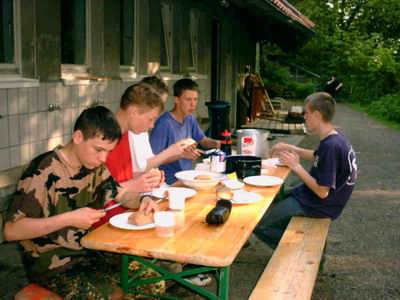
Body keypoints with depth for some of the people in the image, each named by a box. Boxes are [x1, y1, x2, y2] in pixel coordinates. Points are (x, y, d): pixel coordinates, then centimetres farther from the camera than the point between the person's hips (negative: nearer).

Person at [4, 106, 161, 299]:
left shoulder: (94, 166, 0)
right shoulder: (44, 171, -22)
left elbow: (120, 194, 12)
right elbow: (11, 230, -25)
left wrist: (143, 200, -10)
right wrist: (69, 218, -31)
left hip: (89, 250, 7)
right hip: (52, 264, -7)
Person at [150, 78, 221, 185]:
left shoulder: (190, 119, 8)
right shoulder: (164, 123, -17)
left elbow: (203, 140, 24)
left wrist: (216, 143, 2)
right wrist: (181, 154, -25)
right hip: (170, 183, -8)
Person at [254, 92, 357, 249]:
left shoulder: (331, 146, -29)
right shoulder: (335, 137, 1)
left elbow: (322, 192, -27)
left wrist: (296, 166, -20)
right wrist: (291, 148, 11)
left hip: (317, 206, -10)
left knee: (257, 222, -9)